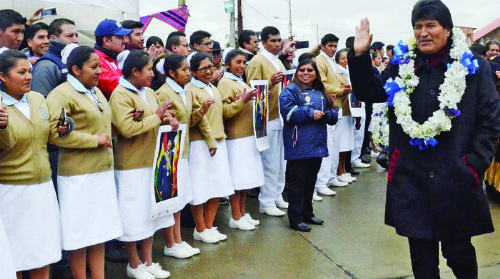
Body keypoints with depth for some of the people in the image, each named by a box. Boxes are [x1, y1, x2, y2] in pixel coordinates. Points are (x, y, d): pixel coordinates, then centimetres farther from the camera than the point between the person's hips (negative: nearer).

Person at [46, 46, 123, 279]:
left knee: (100, 230, 13)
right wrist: (94, 140, -17)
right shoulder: (62, 93, -12)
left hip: (103, 171, 8)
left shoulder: (96, 92, 16)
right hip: (77, 175, -8)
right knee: (79, 233, 2)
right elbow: (53, 133, -23)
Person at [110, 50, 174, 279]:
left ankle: (148, 261, 27)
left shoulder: (149, 93, 12)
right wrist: (156, 116, -15)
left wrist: (167, 119, 0)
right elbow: (127, 128, -24)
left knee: (150, 212, 14)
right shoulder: (120, 95, -14)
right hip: (131, 165, -8)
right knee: (133, 216, 3)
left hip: (151, 161, 8)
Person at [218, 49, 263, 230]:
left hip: (248, 135, 9)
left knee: (246, 178, 12)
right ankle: (235, 217, 5)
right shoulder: (225, 83, -8)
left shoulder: (241, 82, 20)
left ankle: (242, 213, 21)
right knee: (236, 178, -4)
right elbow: (224, 111, -17)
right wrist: (242, 100, -24)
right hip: (235, 137, -9)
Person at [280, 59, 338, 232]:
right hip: (298, 145, -6)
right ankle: (295, 219, 4)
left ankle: (307, 213, 27)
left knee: (310, 181, 15)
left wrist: (327, 114, -8)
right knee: (297, 182, -2)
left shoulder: (321, 92, 17)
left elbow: (333, 114, 15)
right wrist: (310, 113, -16)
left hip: (317, 144, 7)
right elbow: (288, 112, -18)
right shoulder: (290, 90, -3)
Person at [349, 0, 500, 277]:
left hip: (456, 180, -2)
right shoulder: (402, 67, 9)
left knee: (459, 255, 7)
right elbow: (368, 93, 11)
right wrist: (359, 56, -1)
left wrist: (475, 164, -7)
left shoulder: (473, 67, 1)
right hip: (412, 180, 3)